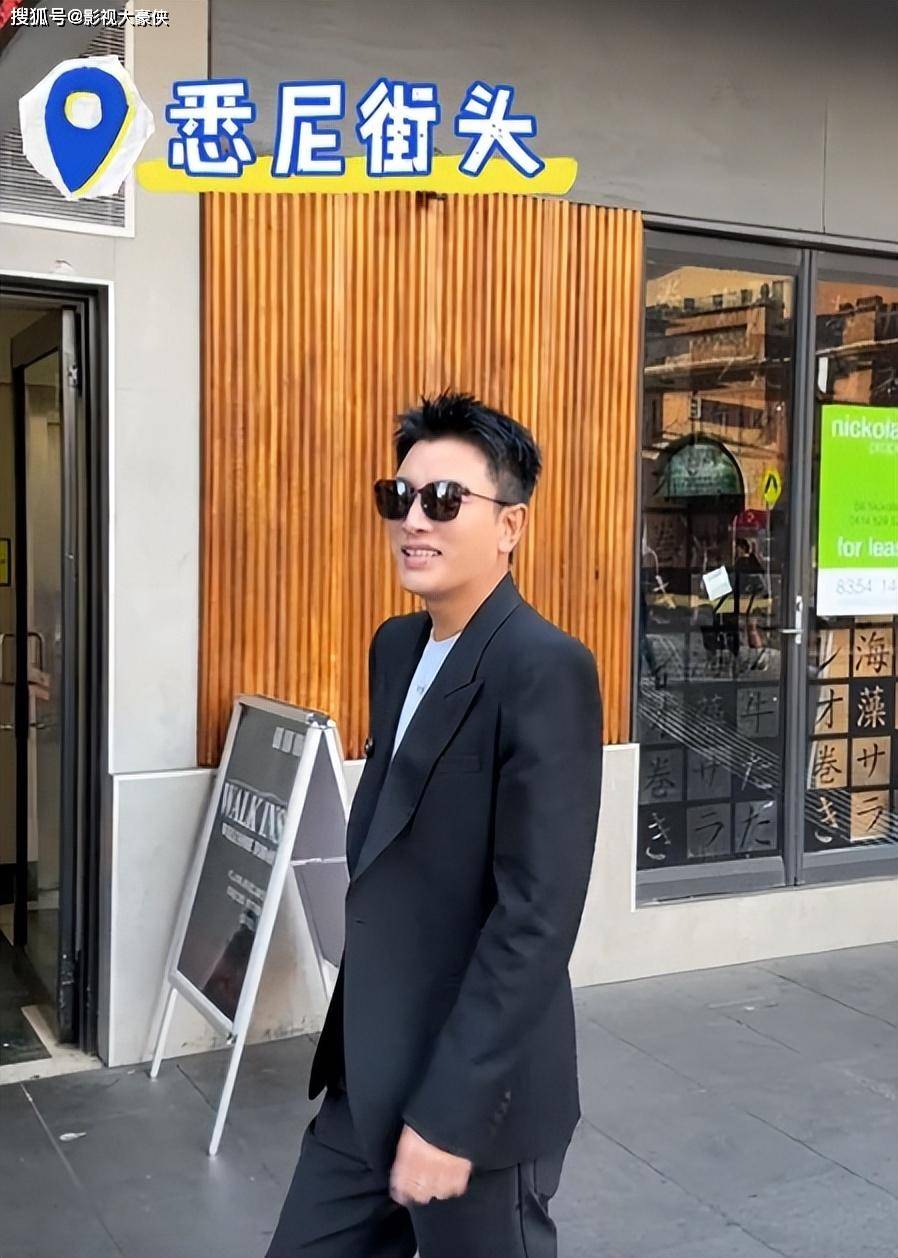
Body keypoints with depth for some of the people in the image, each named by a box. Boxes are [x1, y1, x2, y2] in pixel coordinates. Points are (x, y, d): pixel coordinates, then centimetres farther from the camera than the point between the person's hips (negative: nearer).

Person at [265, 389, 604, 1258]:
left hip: (473, 1090, -7)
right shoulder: (396, 647, 7)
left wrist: (449, 1112, -21)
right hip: (367, 1077, 7)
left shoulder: (545, 670, -19)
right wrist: (357, 1047, 17)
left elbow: (538, 917, -23)